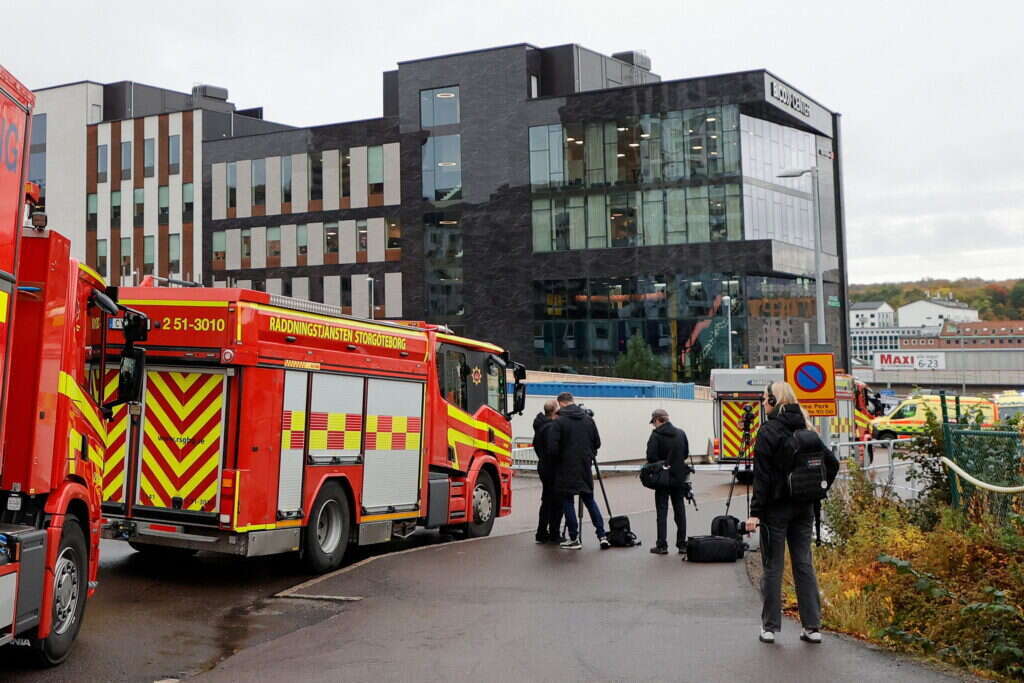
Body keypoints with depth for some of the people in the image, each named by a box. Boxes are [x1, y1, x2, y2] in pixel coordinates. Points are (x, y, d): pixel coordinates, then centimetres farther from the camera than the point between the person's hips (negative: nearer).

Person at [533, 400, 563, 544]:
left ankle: (542, 534, 17)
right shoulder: (551, 427, -19)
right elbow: (552, 450, -25)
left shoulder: (541, 425, 12)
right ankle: (554, 534, 2)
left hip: (543, 466, 10)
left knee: (547, 501, 14)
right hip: (552, 469, -10)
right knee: (557, 502, -2)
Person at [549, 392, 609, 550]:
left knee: (567, 501, 5)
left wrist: (560, 457, 6)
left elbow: (553, 448, -14)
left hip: (567, 468, -5)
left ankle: (574, 539, 6)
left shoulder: (560, 422, -12)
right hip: (585, 467, 5)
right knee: (589, 499, 15)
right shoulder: (588, 419, 4)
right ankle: (602, 536, 11)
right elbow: (597, 443, 8)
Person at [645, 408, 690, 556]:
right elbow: (686, 453, 11)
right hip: (679, 477, 5)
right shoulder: (680, 433, 6)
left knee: (662, 511, 1)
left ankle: (662, 545, 1)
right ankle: (682, 544, 12)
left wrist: (659, 464, 0)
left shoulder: (656, 435, -12)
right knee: (680, 510, 10)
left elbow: (651, 456, -18)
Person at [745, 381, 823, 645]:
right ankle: (812, 626, 12)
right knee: (804, 564, 10)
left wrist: (756, 512, -12)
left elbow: (762, 477, -14)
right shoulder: (805, 429, 7)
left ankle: (770, 626, 8)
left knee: (773, 566, 3)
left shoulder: (768, 431, -11)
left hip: (776, 507, -5)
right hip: (804, 506, 5)